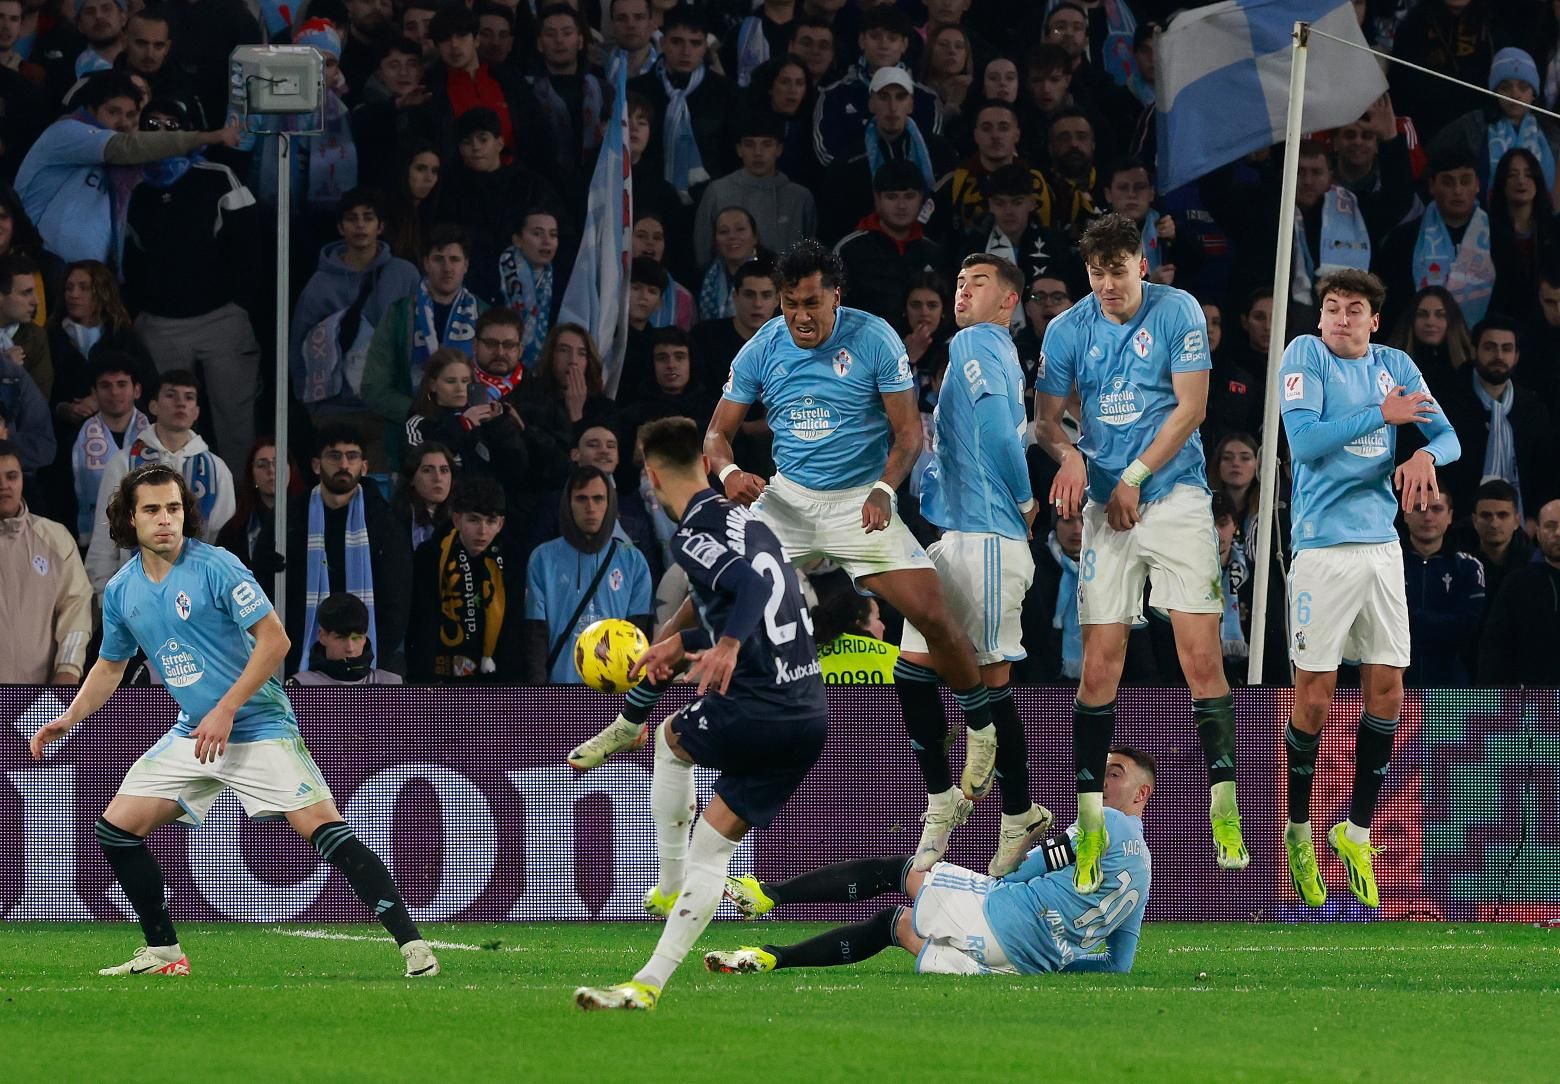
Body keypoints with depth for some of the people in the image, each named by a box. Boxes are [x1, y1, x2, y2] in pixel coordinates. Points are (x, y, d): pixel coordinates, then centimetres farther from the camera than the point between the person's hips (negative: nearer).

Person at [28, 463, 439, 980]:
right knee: (116, 828, -1)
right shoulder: (120, 592, 4)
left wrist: (226, 711, -19)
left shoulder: (216, 567, -15)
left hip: (259, 726, -6)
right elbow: (110, 665, 22)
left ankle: (412, 945, -18)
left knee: (324, 829, -18)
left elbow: (274, 640, -16)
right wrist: (68, 719, 10)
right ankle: (163, 952, 13)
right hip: (193, 734, 6)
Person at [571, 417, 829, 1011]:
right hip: (811, 712, 7)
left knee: (671, 739, 27)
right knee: (713, 845, 12)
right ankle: (650, 983, 8)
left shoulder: (694, 535, -8)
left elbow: (755, 585, -27)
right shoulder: (746, 520, 19)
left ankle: (670, 887, 33)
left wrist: (727, 646, -42)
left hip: (755, 709, -7)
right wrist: (682, 643, 43)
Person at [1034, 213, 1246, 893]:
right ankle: (1089, 822, 1)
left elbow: (1190, 406, -5)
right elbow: (1046, 417, 9)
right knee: (1098, 668, -4)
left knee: (1202, 658, -10)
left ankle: (1224, 811, -5)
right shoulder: (1068, 330, 4)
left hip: (1175, 497, -2)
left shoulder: (1178, 313, -3)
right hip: (1105, 505, 2)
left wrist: (1135, 477, -10)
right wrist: (1067, 453, -13)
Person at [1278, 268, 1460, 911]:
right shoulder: (1305, 355, -4)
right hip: (1323, 547, -5)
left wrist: (1426, 455, -14)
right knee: (1314, 695, -3)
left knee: (1386, 687, 3)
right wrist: (1382, 414, -13)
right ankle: (1299, 831, 14)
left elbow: (1448, 434, 9)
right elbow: (1305, 440, -14)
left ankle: (1357, 833, 16)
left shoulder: (1395, 366, 10)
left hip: (1381, 542, 5)